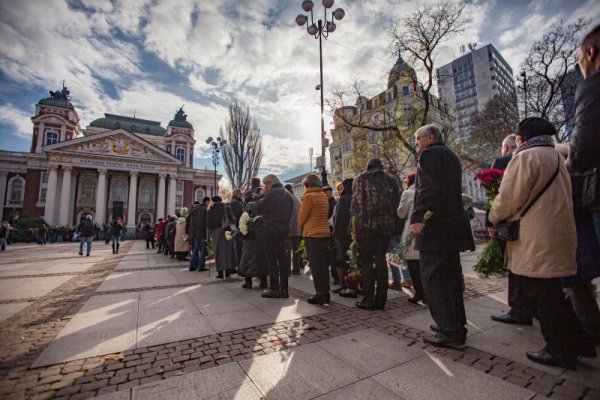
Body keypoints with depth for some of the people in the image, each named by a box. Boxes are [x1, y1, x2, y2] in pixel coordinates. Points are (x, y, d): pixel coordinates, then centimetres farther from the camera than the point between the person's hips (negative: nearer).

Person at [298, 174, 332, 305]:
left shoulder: (308, 196, -10)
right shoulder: (324, 196, 10)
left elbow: (302, 217, -7)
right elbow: (326, 215, 13)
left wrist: (302, 227, 12)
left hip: (312, 234, -7)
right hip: (325, 233, 7)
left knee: (315, 266, 0)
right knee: (324, 265, 12)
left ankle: (320, 295, 4)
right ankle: (325, 294, 20)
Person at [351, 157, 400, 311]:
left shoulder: (361, 178, 3)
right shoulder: (391, 180, 15)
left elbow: (356, 204, -6)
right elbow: (396, 204, 12)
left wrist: (354, 228, -5)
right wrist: (391, 225, 14)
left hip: (366, 225, -4)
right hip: (386, 226, 4)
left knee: (366, 261, 3)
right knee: (381, 260, 10)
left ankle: (369, 300, 5)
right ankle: (381, 300, 15)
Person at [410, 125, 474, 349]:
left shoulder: (430, 154, -6)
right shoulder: (451, 156, 23)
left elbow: (428, 189, -21)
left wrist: (417, 217, -24)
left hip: (434, 227, -10)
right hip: (453, 225, 10)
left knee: (432, 278, -5)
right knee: (450, 276, 17)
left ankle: (449, 332, 0)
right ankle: (456, 325, 28)